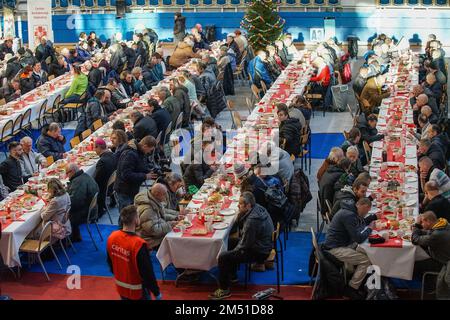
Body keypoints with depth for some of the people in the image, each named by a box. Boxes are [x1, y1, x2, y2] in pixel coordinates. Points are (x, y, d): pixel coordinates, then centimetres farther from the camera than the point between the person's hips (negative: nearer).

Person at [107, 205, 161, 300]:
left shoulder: (112, 237, -10)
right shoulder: (138, 244, -31)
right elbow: (147, 272, -23)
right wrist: (157, 293, -11)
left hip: (121, 288, 6)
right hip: (137, 292, -6)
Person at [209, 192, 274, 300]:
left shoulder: (252, 220, -31)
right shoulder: (257, 208, -3)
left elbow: (244, 245, -24)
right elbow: (239, 224, 9)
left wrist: (234, 251, -6)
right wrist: (241, 213, -10)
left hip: (258, 252, -10)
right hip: (262, 244, 10)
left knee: (223, 257, -12)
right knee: (230, 242, 24)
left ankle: (225, 290, 1)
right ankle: (232, 275, 35)